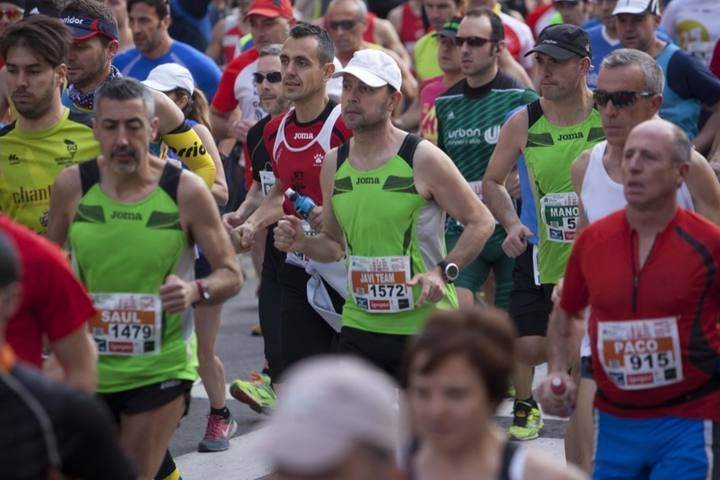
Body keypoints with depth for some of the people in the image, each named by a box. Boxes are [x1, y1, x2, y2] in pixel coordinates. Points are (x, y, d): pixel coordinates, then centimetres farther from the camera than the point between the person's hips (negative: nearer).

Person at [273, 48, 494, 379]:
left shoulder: (423, 158, -10)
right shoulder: (334, 163, 6)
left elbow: (481, 221, -5)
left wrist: (444, 271, -18)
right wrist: (304, 244, -4)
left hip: (426, 324, -4)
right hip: (360, 324, 5)